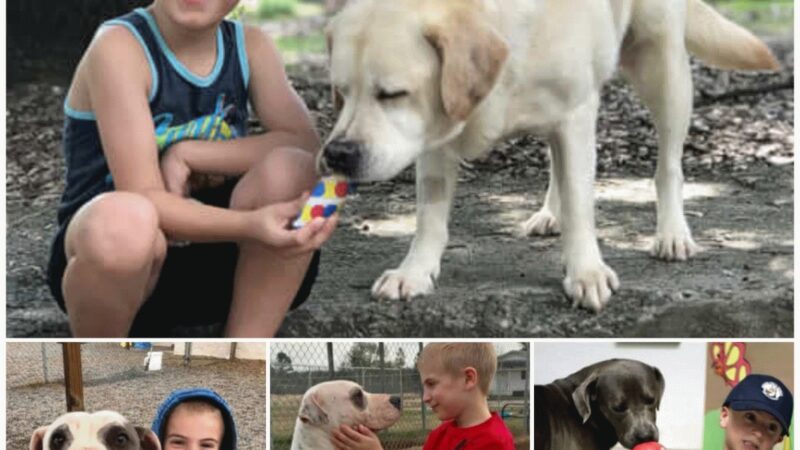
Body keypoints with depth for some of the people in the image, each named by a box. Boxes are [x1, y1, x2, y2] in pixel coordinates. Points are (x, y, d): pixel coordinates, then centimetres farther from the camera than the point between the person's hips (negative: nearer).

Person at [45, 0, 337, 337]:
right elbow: (143, 198, -23)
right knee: (124, 220, -38)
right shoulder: (119, 46, -16)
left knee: (290, 170, -23)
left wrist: (189, 154, -21)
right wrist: (251, 226, -38)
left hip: (210, 262, 4)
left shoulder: (250, 46, 0)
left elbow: (306, 146, -13)